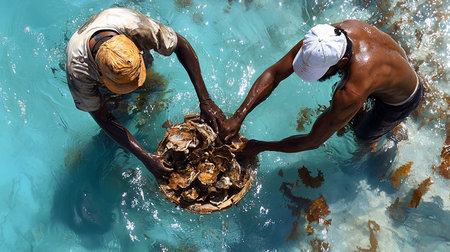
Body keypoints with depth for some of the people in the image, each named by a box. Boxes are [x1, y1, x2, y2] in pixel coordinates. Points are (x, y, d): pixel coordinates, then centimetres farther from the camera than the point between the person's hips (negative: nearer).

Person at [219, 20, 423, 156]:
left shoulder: (351, 93, -49)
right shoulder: (324, 38, -31)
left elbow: (313, 141, -36)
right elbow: (273, 73, -25)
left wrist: (260, 147, -27)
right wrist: (238, 116, -31)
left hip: (402, 101, -5)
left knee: (364, 135, 17)